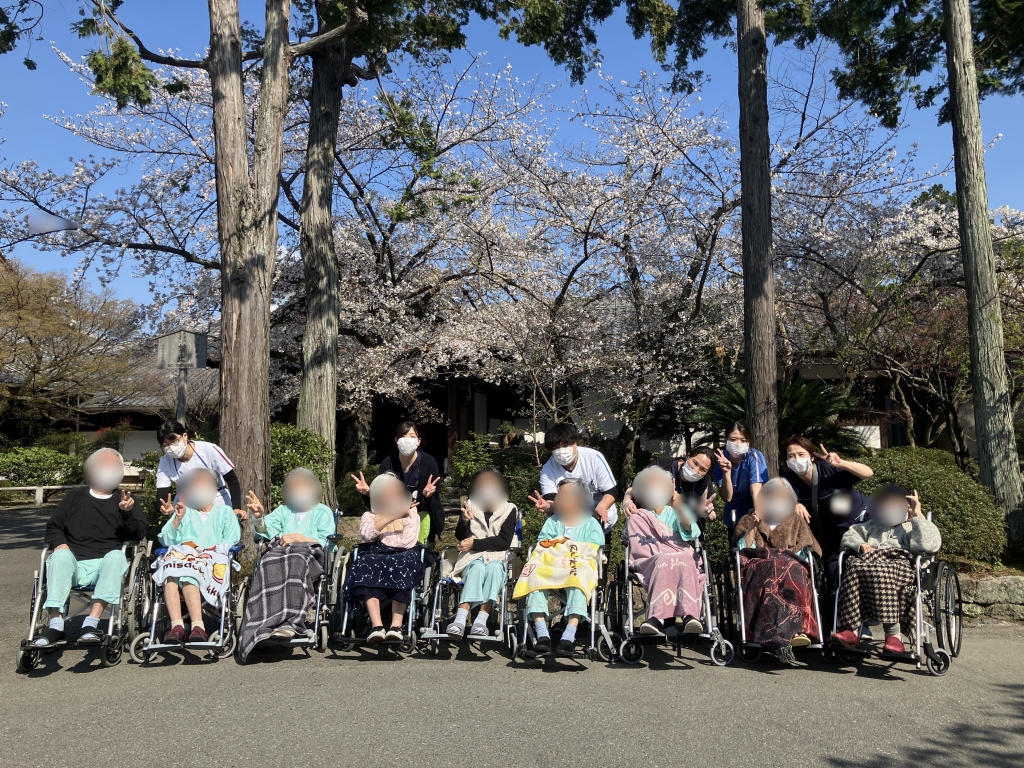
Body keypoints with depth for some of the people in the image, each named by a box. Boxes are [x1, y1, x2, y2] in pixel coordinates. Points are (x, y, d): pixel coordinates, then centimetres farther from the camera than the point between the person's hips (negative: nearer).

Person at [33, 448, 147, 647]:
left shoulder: (126, 500, 17)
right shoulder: (75, 496, 21)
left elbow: (139, 534, 5)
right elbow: (53, 527, 19)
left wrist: (128, 512, -16)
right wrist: (59, 543, -5)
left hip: (106, 564, -1)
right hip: (73, 564, 1)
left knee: (116, 555, -34)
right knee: (61, 555, -31)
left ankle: (91, 622, -42)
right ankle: (55, 625, -38)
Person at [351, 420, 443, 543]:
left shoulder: (429, 462, -19)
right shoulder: (388, 463, -13)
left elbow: (432, 503, -16)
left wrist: (427, 495, -38)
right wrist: (368, 492, -26)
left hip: (420, 516, -2)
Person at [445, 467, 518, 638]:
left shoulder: (509, 510, 6)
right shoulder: (470, 505, 12)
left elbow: (504, 541, -6)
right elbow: (460, 537, 4)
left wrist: (475, 543, -14)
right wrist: (464, 521, -18)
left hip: (497, 558, 0)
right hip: (472, 558, 0)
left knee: (494, 567, -35)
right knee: (478, 567, -34)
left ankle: (481, 620, -43)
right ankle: (460, 620, -48)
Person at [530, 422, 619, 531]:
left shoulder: (594, 458, -18)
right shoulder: (548, 470, -14)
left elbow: (612, 491, -13)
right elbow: (552, 501, -23)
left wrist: (602, 507, -35)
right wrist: (547, 506, -49)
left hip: (600, 519, -3)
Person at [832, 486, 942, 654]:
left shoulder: (913, 526, 25)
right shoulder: (873, 525, 39)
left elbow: (930, 545, 1)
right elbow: (849, 535, 25)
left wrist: (918, 515, 2)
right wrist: (860, 545, 4)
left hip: (899, 563, -3)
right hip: (869, 560, 3)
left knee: (881, 572, -40)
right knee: (855, 567, -35)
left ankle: (893, 635, -44)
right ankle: (850, 630, -45)